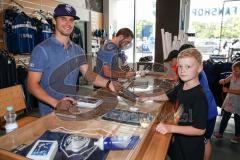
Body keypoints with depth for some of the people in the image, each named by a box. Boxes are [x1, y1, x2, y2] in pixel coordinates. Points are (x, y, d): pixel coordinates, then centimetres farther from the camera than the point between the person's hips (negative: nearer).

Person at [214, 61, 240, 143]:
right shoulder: (232, 75, -2)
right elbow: (224, 81, 5)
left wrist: (228, 90, -32)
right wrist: (222, 81, -18)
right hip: (229, 101, 4)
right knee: (224, 118, 11)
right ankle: (220, 133, 23)